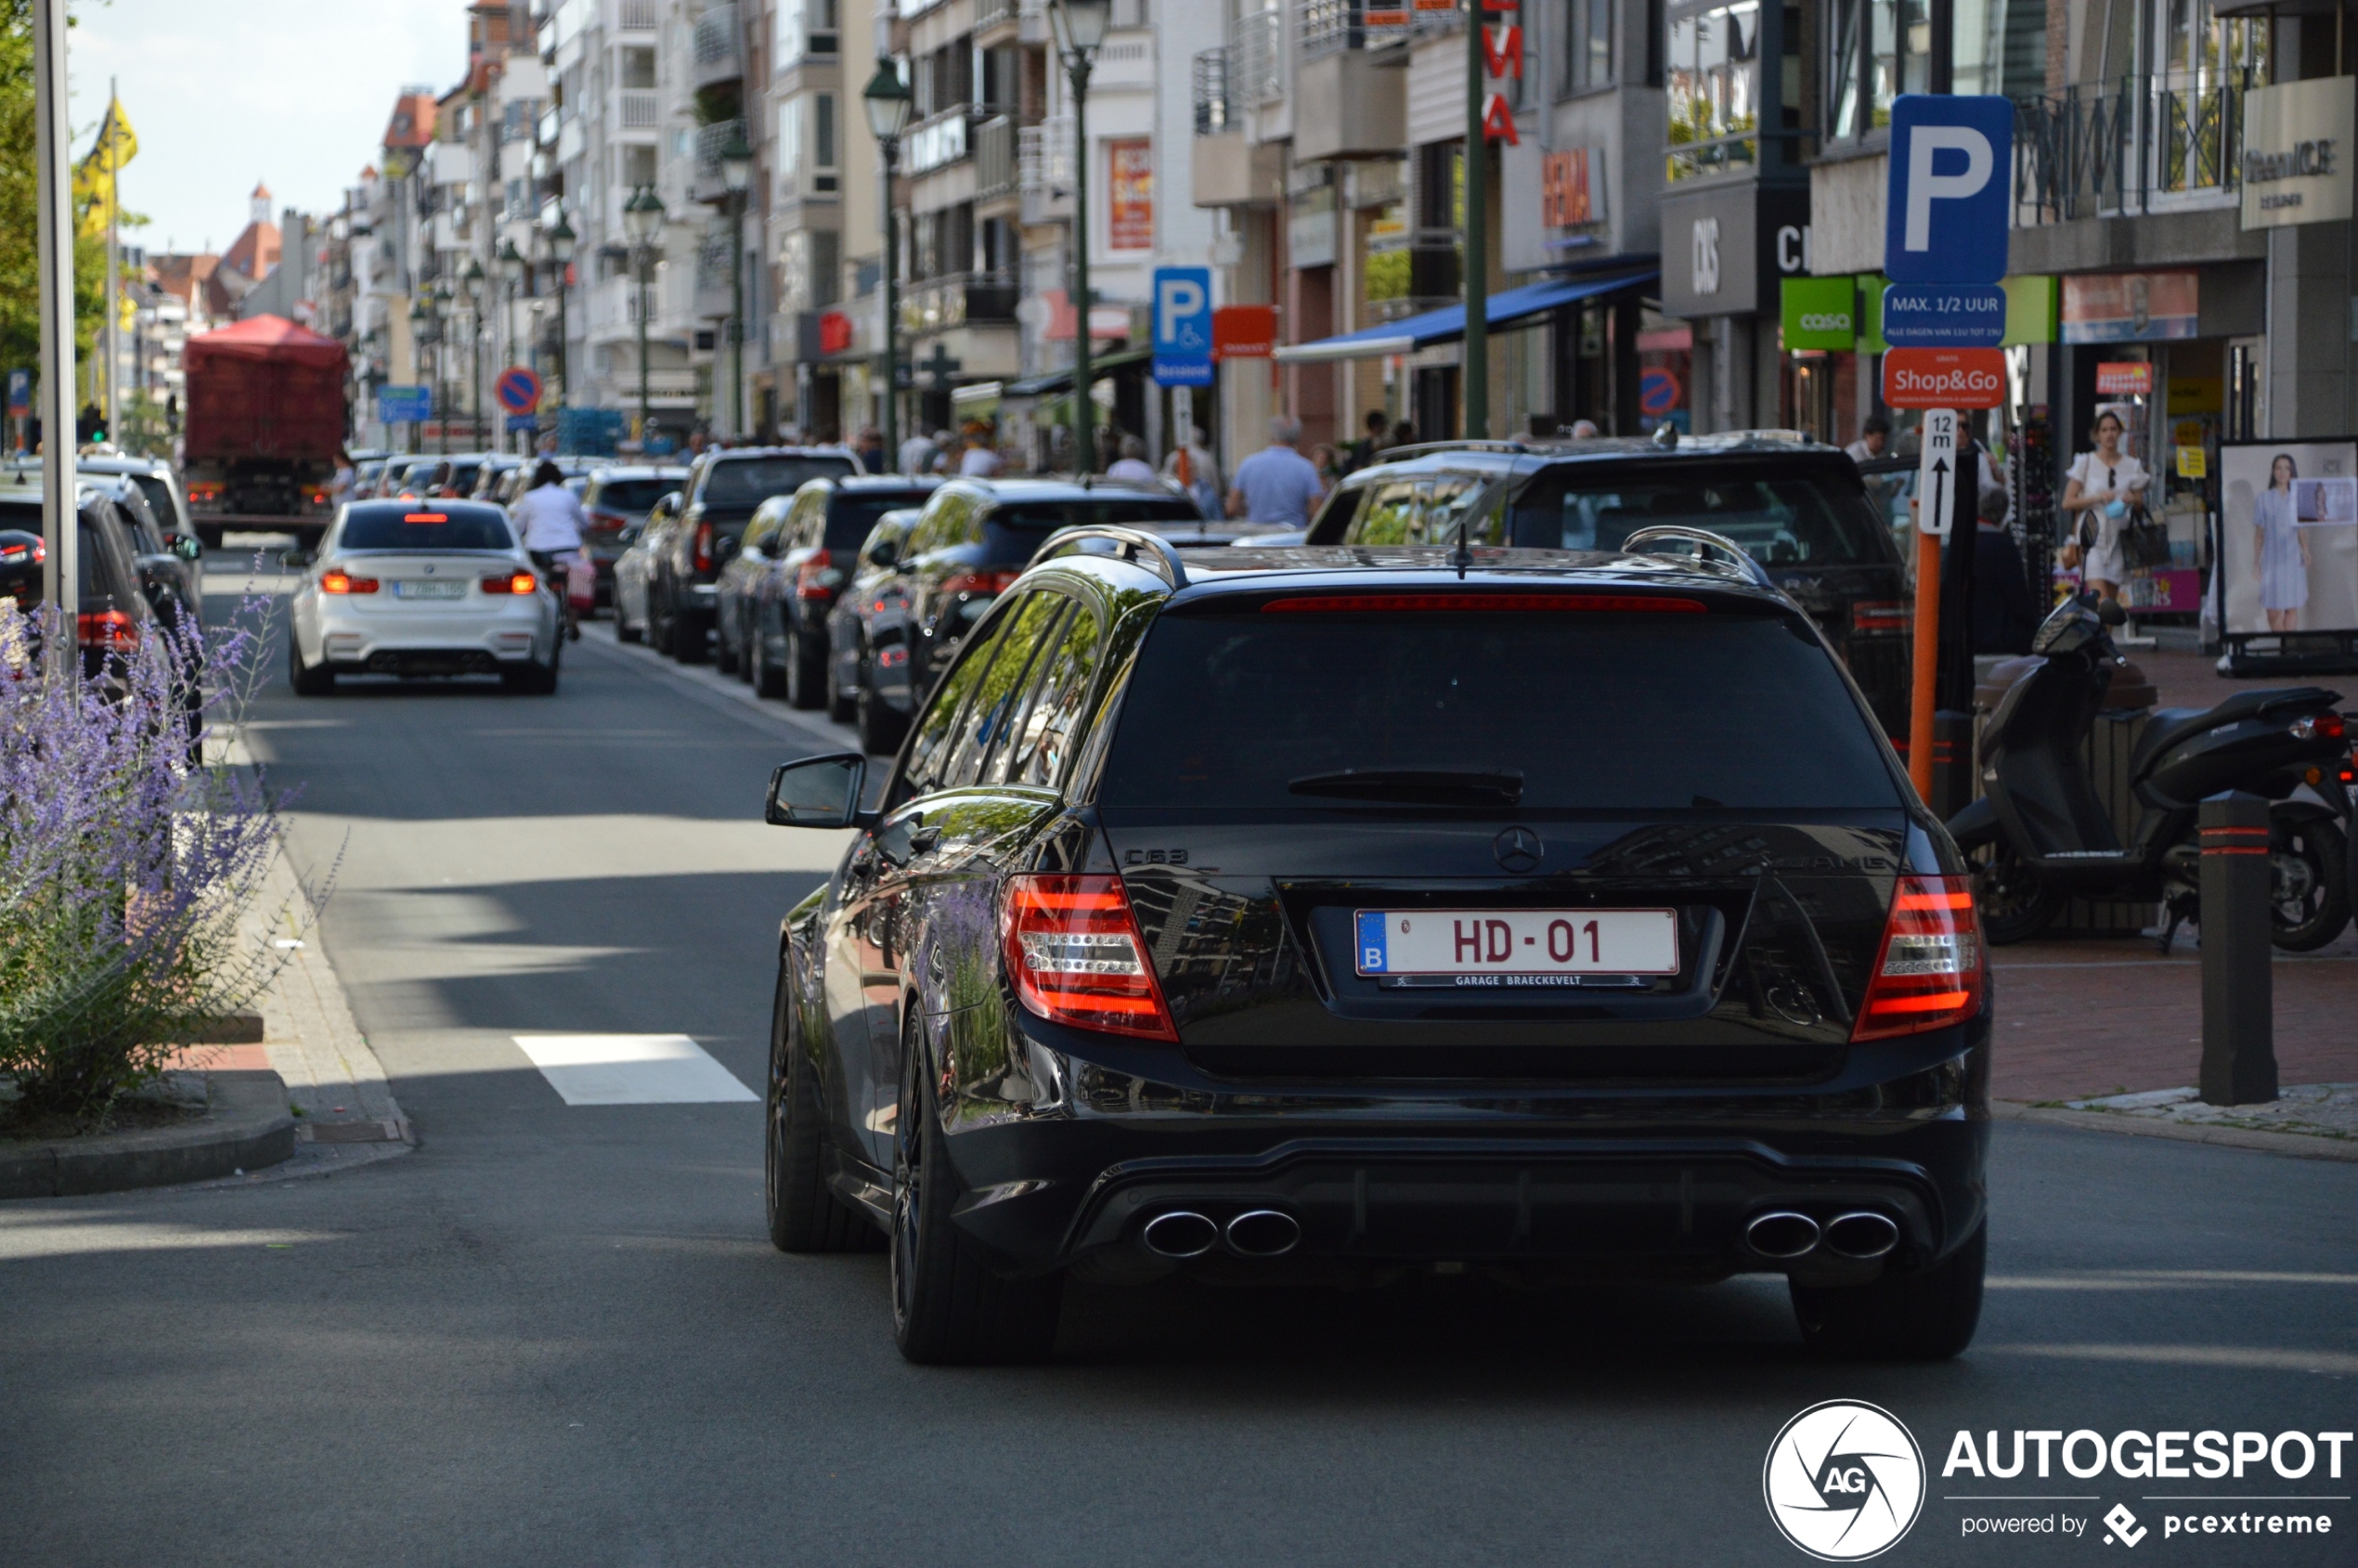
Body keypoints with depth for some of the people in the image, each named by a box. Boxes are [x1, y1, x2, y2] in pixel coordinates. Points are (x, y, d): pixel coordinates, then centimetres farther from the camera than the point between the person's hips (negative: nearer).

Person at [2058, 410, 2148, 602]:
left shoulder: (2132, 466, 10)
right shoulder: (2086, 462, 3)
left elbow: (2141, 503, 16)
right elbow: (2067, 502, -1)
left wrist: (2133, 500, -7)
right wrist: (2098, 498, -14)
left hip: (2119, 538, 4)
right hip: (2093, 537, -4)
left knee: (2112, 600, 5)